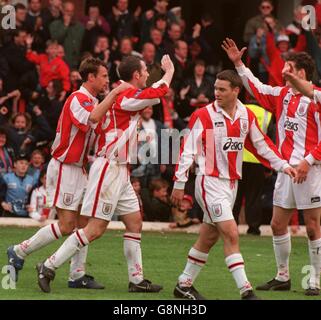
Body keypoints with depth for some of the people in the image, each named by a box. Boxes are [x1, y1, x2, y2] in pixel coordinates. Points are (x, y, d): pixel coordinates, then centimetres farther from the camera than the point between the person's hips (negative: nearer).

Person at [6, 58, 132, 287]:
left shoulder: (93, 101, 14)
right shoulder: (78, 99, -17)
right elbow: (92, 118, -37)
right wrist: (114, 93, -35)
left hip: (78, 169, 10)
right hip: (64, 169, -10)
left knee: (84, 223, 5)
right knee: (66, 226, -9)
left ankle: (77, 276, 8)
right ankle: (19, 252, 4)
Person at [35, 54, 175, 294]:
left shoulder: (121, 95, 12)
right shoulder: (129, 97, -15)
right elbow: (160, 91, -12)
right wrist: (169, 71, 5)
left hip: (119, 171, 10)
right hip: (109, 169, -10)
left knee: (135, 222, 10)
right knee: (96, 228, -10)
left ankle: (137, 279, 13)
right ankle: (49, 267, -6)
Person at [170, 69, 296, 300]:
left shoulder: (247, 116, 5)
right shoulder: (204, 115, -10)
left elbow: (261, 144, 17)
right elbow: (189, 149, -9)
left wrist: (283, 165, 10)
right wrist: (179, 183, -11)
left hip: (231, 183, 6)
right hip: (210, 183, -6)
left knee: (209, 237, 12)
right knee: (231, 234, -14)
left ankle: (184, 285, 24)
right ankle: (245, 291, -17)